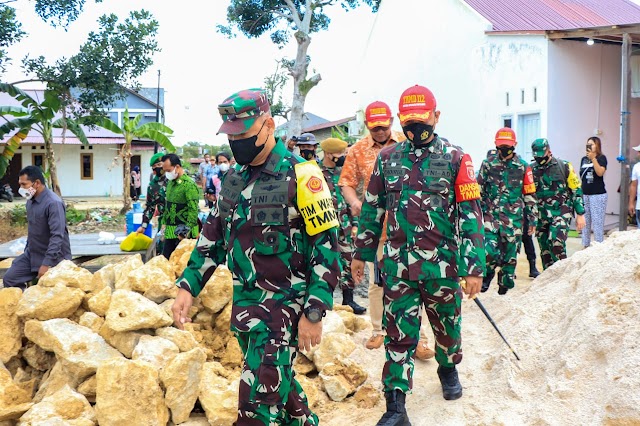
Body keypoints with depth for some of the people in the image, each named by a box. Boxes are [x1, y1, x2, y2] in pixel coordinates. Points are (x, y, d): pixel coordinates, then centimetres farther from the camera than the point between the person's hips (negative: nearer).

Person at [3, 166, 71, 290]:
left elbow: (57, 236, -28)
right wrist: (27, 251, 19)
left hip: (53, 257, -8)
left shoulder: (53, 203, -23)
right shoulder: (30, 200, 4)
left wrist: (46, 263, -30)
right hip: (32, 254, 8)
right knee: (9, 279, 5)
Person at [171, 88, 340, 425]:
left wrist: (314, 313, -18)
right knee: (276, 382, 20)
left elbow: (327, 247, -15)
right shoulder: (233, 180, 8)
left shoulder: (299, 176, -14)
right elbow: (212, 236, 17)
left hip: (284, 305, -7)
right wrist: (188, 286, 7)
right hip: (244, 304, 7)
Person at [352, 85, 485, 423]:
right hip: (397, 264, 1)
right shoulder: (388, 158, 5)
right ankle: (395, 406, 6)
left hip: (442, 264, -1)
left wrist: (474, 268, -12)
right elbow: (372, 208, 13)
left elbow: (470, 214, -7)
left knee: (447, 325, 17)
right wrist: (361, 253, 14)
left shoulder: (455, 159, -4)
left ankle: (448, 369, 46)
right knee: (398, 334, 1)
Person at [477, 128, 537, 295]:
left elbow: (530, 195, 7)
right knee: (489, 250, -15)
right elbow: (479, 190, 11)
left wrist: (532, 220, 7)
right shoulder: (487, 164, 4)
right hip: (490, 215, -1)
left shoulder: (522, 166, 3)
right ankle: (487, 275, 15)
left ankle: (505, 285, 25)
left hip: (514, 217, 1)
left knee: (510, 254, 6)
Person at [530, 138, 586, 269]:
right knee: (545, 249, 7)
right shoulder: (532, 169, 6)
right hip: (541, 215, 4)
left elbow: (576, 190, 1)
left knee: (556, 243, -21)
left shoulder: (564, 166, -2)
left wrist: (580, 214, -1)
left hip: (561, 213, -4)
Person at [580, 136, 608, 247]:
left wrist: (593, 158, -22)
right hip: (584, 195, 6)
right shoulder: (584, 159, 13)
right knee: (585, 222, 9)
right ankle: (585, 245, 17)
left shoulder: (601, 158, -2)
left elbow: (600, 172, -19)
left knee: (597, 222, -7)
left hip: (598, 195, -6)